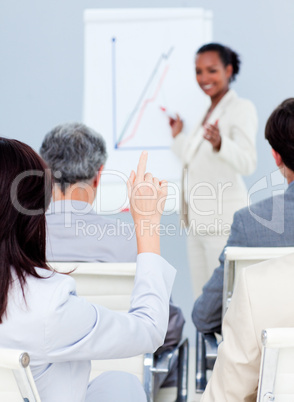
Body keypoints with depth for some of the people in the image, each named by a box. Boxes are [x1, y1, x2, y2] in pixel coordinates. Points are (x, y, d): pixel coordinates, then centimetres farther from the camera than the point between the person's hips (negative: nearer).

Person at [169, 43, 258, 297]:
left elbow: (247, 163, -21)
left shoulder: (241, 109, -6)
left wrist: (219, 143, -38)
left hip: (223, 219, -8)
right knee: (201, 299, 10)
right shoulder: (206, 111, 18)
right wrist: (178, 135, 23)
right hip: (198, 221, 9)